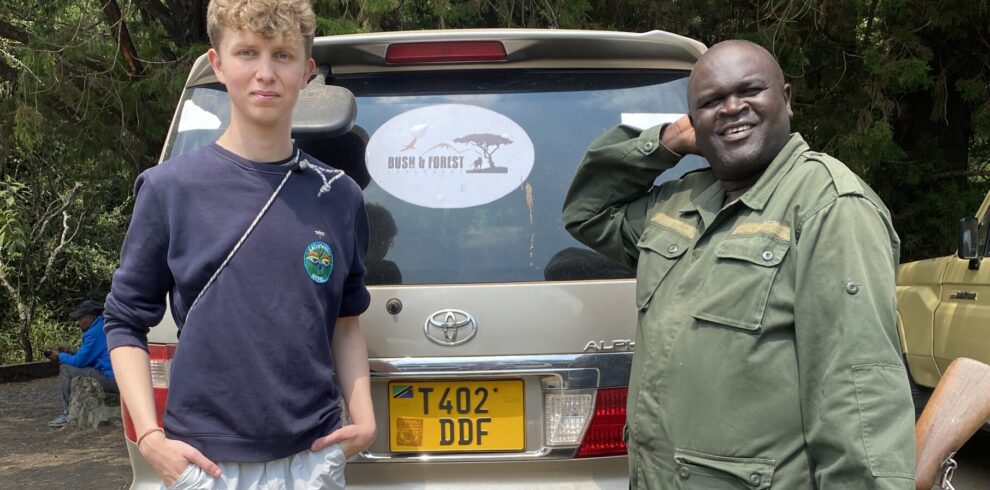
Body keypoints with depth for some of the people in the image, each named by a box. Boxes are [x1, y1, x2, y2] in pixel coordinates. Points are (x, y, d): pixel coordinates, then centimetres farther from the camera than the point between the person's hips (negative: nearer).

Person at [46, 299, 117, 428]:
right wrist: (71, 351, 17)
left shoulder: (95, 332, -15)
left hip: (110, 379, -11)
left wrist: (60, 357, 5)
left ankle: (68, 415, 0)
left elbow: (80, 361, -13)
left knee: (65, 369, -4)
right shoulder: (104, 326, 18)